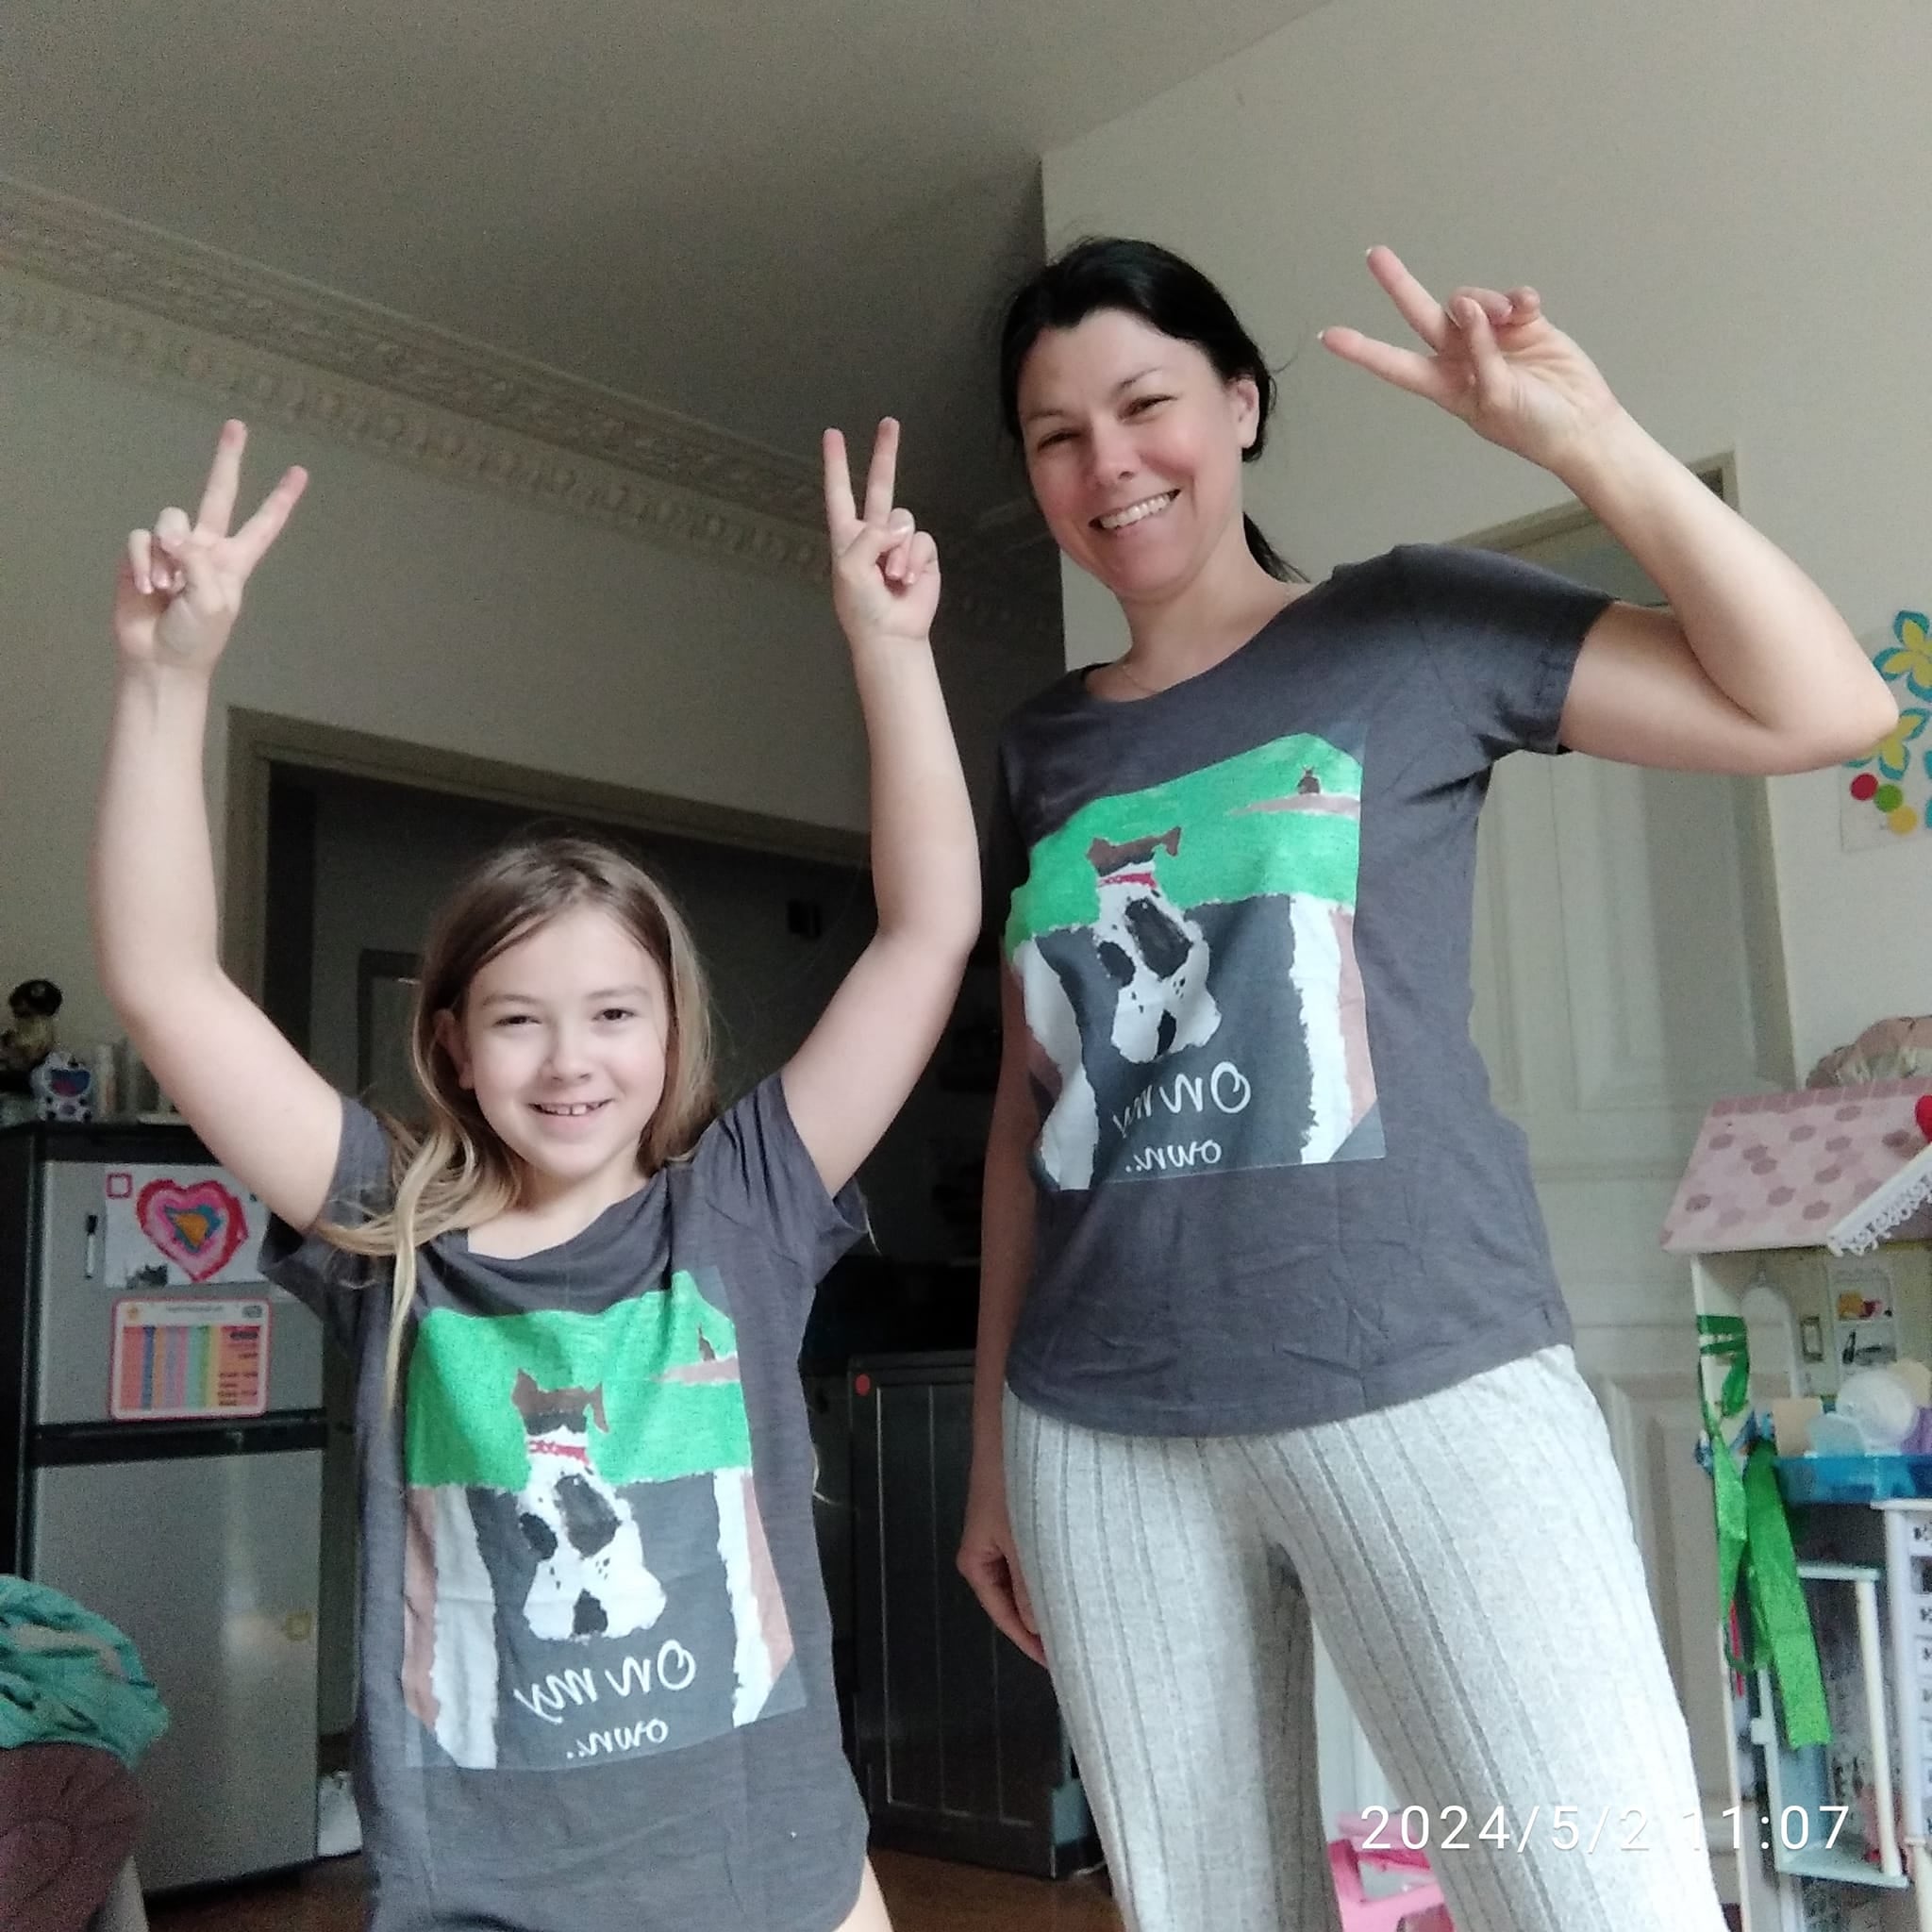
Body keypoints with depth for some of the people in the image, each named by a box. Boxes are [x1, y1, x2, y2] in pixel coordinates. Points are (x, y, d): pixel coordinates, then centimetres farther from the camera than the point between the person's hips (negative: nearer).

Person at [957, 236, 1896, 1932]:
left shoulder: (1412, 626, 3)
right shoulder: (1041, 750, 13)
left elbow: (1822, 708, -4)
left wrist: (1588, 438, -13)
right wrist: (992, 1447, 14)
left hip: (1418, 1385, -3)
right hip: (1100, 1431, 4)